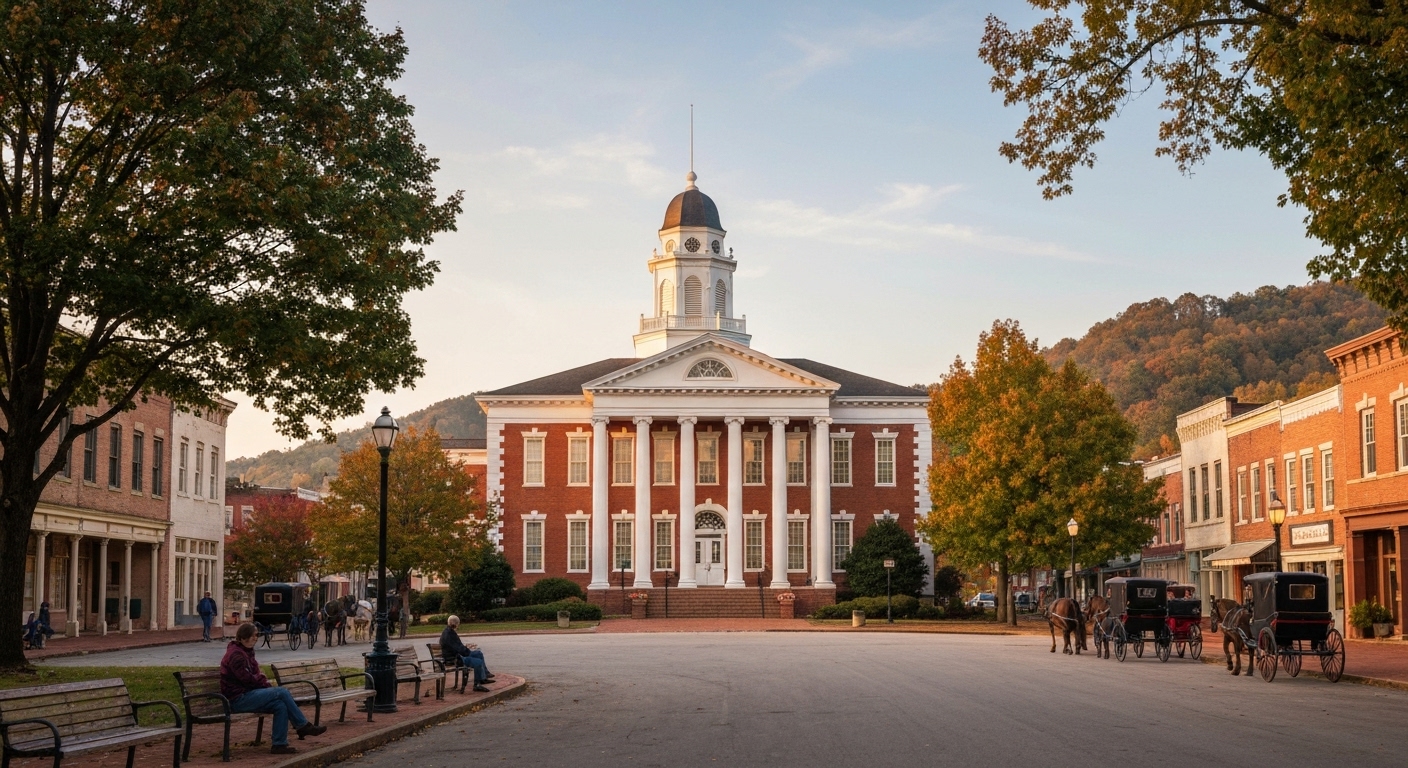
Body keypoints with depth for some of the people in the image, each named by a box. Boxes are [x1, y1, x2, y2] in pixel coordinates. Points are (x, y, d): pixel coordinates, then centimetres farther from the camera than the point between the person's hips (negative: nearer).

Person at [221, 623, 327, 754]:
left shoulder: (246, 652, 19)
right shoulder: (235, 654, -14)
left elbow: (255, 675, 20)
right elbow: (247, 679, -19)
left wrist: (265, 684, 1)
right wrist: (261, 678, -1)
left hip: (245, 696, 10)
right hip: (238, 699, -10)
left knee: (281, 705, -11)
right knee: (282, 693, -17)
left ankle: (279, 745, -11)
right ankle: (304, 726, -7)